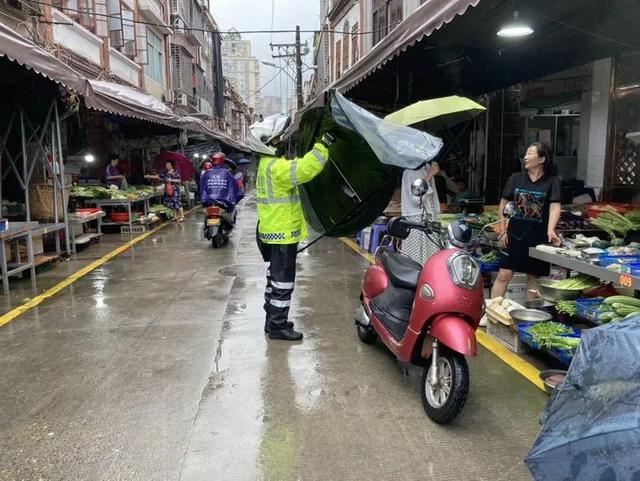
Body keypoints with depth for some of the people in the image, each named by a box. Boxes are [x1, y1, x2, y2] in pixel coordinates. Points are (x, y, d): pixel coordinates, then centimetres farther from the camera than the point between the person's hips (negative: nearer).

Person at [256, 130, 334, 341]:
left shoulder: (268, 163, 14)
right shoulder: (276, 166, -21)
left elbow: (295, 168, 18)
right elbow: (304, 169, -34)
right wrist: (323, 144, -28)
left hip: (274, 231, 11)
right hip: (282, 234, -11)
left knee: (275, 277, 19)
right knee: (283, 281, -2)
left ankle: (273, 319, 30)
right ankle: (278, 327, 6)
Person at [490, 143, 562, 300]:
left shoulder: (552, 181, 0)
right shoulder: (516, 178, 5)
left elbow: (555, 207, -11)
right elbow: (503, 205, 8)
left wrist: (550, 230, -28)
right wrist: (503, 232, 3)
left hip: (538, 237, -1)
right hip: (515, 234, 1)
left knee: (533, 277, 9)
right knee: (504, 274, -2)